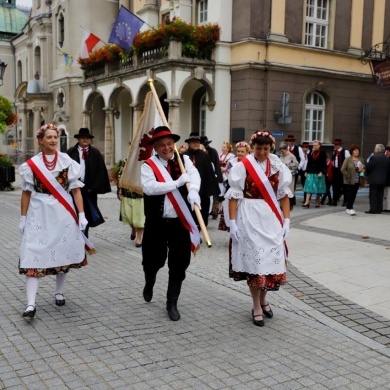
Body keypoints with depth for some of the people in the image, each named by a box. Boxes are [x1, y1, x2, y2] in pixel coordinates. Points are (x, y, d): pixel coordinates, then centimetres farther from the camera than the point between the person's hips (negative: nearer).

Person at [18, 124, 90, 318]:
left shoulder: (67, 161, 2)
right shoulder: (32, 164, 2)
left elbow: (76, 189, 2)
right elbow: (26, 192, 6)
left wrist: (81, 214, -4)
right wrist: (23, 218, 5)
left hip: (63, 213, 1)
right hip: (39, 212, -1)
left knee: (62, 253, 9)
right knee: (34, 255, -8)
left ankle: (59, 292, 29)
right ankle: (31, 304, -10)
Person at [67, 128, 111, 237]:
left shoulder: (95, 153, 5)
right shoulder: (71, 152, 2)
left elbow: (100, 171, 2)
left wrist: (93, 187, -4)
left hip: (88, 189, 1)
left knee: (87, 214, 7)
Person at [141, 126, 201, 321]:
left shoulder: (184, 160, 4)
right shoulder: (148, 165, -3)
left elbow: (194, 176, -14)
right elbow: (149, 187, -20)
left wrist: (193, 192, -36)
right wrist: (177, 182, -22)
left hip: (180, 222, 1)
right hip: (157, 222, -1)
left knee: (179, 264, 5)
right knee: (154, 259, 12)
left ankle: (172, 303, 22)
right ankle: (149, 283, 47)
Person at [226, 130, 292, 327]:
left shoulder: (278, 166, 4)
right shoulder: (242, 166, -6)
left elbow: (284, 194, 7)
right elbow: (234, 196, -6)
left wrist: (286, 220, 3)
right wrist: (232, 222, -10)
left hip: (271, 218, 4)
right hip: (250, 217, -3)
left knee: (271, 258, 6)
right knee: (254, 259, 1)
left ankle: (263, 299, 30)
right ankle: (256, 307, 15)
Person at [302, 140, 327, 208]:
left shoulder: (323, 153, -1)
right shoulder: (310, 153, 11)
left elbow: (324, 164, -7)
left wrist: (321, 172, -15)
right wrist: (306, 172, 8)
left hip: (319, 174, -3)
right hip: (310, 173, 3)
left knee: (318, 188, 6)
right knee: (309, 187, -6)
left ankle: (318, 202, 17)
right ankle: (307, 202, -12)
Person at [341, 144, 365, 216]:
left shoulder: (361, 160, 6)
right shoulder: (348, 159, -7)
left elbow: (363, 168, 17)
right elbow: (343, 169, -9)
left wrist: (361, 170, -7)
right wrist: (348, 176, -13)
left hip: (357, 181, 5)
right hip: (349, 181, -5)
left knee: (353, 195, 8)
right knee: (350, 195, -7)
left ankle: (348, 208, 19)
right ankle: (350, 209, -8)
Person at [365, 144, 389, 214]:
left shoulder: (374, 157, -14)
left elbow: (368, 167, -14)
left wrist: (367, 174, 3)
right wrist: (384, 175, 15)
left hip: (374, 179, -6)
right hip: (383, 179, 6)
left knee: (373, 195, -1)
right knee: (380, 195, 10)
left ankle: (373, 209, -3)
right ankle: (379, 209, 12)